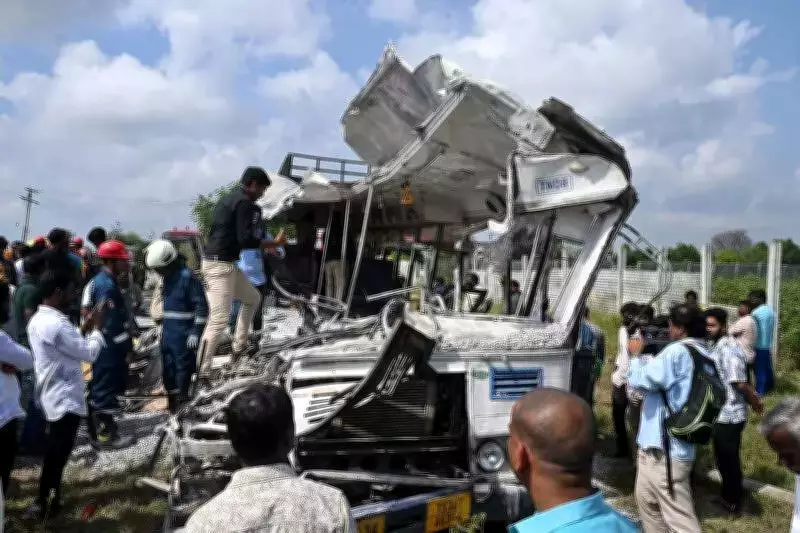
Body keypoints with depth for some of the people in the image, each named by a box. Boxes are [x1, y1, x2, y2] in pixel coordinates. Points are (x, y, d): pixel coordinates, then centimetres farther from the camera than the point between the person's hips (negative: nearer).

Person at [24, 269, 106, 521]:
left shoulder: (38, 320, 8)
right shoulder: (56, 324, -25)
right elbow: (90, 353, -20)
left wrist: (84, 329, 9)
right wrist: (96, 327, -6)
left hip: (54, 395, 10)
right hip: (65, 398, -10)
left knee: (55, 451, 20)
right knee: (57, 453, 1)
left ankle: (51, 496, 32)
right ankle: (43, 503, 12)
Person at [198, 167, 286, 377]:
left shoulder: (226, 200, 17)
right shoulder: (245, 203, -13)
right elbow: (246, 240, -20)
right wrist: (275, 243, -8)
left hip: (227, 265, 10)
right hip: (221, 266, -10)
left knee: (253, 298, 24)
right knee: (219, 320, -13)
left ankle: (239, 347, 27)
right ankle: (199, 373, -13)